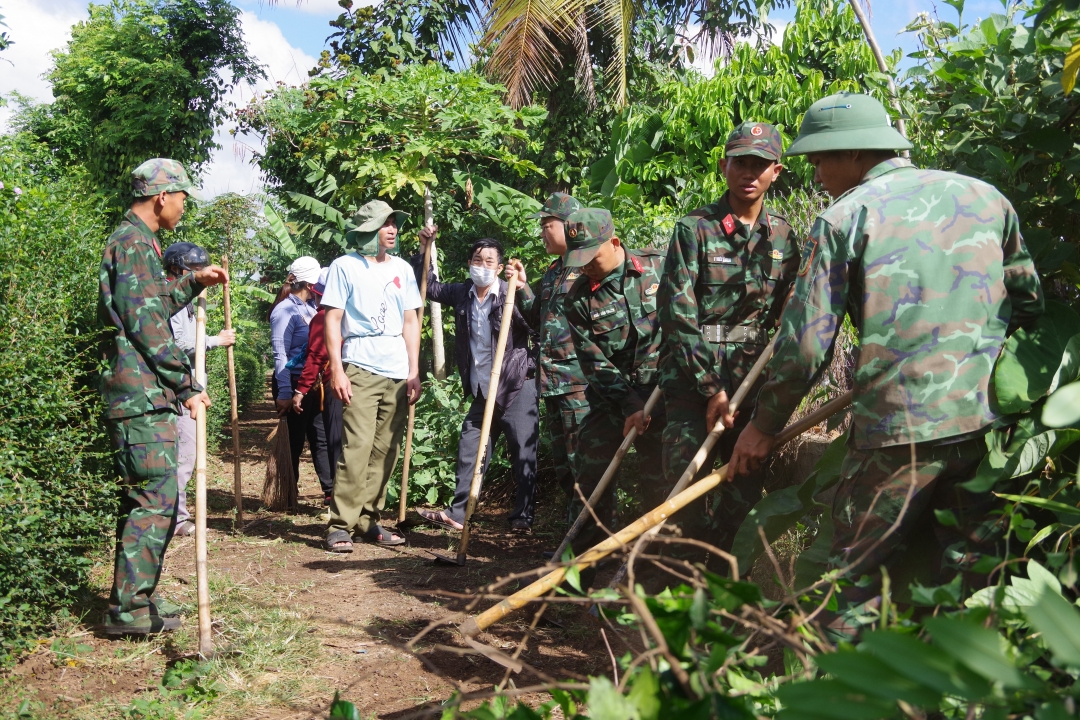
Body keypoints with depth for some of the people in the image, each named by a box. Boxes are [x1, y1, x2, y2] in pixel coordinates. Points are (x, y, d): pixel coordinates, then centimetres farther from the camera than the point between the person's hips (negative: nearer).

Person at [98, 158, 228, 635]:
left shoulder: (133, 240, 21)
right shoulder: (135, 242, -11)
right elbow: (144, 323, -18)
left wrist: (193, 283, 29)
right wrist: (187, 384, -16)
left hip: (144, 394, 11)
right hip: (143, 392, -11)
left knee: (144, 496, 14)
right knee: (156, 496, -9)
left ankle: (134, 596, 22)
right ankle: (130, 608, -4)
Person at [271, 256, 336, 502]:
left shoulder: (310, 307, 11)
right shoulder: (285, 311, -12)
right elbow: (280, 356, -16)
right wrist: (285, 393, -19)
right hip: (293, 382, -8)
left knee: (321, 437, 10)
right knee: (294, 440, 2)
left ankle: (331, 489, 17)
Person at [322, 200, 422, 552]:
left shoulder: (402, 268, 15)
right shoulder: (345, 266, 2)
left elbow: (410, 321, 15)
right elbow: (333, 319, -2)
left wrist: (414, 371, 8)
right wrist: (337, 370, -11)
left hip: (398, 373, 5)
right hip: (360, 368, -4)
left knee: (386, 452, 5)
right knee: (356, 448, -11)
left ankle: (369, 520, 15)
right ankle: (341, 525, -4)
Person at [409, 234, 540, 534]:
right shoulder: (462, 294, 7)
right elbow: (429, 286, 22)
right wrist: (424, 251, 12)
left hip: (517, 388, -6)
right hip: (481, 391, 6)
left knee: (524, 455, 1)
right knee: (469, 453, 10)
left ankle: (524, 516, 10)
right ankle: (457, 512, 19)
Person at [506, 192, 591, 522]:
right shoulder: (551, 273, 18)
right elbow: (536, 319, 23)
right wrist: (522, 286, 9)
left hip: (581, 381, -9)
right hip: (552, 380, 9)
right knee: (562, 462, 15)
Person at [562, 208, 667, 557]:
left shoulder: (660, 265, -4)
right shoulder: (579, 296, -2)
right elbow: (592, 361, -5)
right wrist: (629, 405, -12)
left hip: (663, 389, -1)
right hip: (610, 395, 2)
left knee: (658, 477, 2)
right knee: (592, 472, 1)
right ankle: (587, 546, 16)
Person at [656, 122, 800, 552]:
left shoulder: (783, 237, 9)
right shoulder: (694, 229, -4)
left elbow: (787, 317, 14)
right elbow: (677, 316, -10)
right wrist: (711, 388, -13)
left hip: (751, 379, 4)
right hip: (691, 377, -4)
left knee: (744, 491, 7)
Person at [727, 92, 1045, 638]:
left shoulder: (843, 218, -4)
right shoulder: (985, 196, 10)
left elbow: (805, 346, -7)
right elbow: (1028, 303, 17)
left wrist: (764, 427, 5)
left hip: (896, 430, -5)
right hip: (988, 423, 5)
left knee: (857, 585, 7)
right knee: (972, 575, 15)